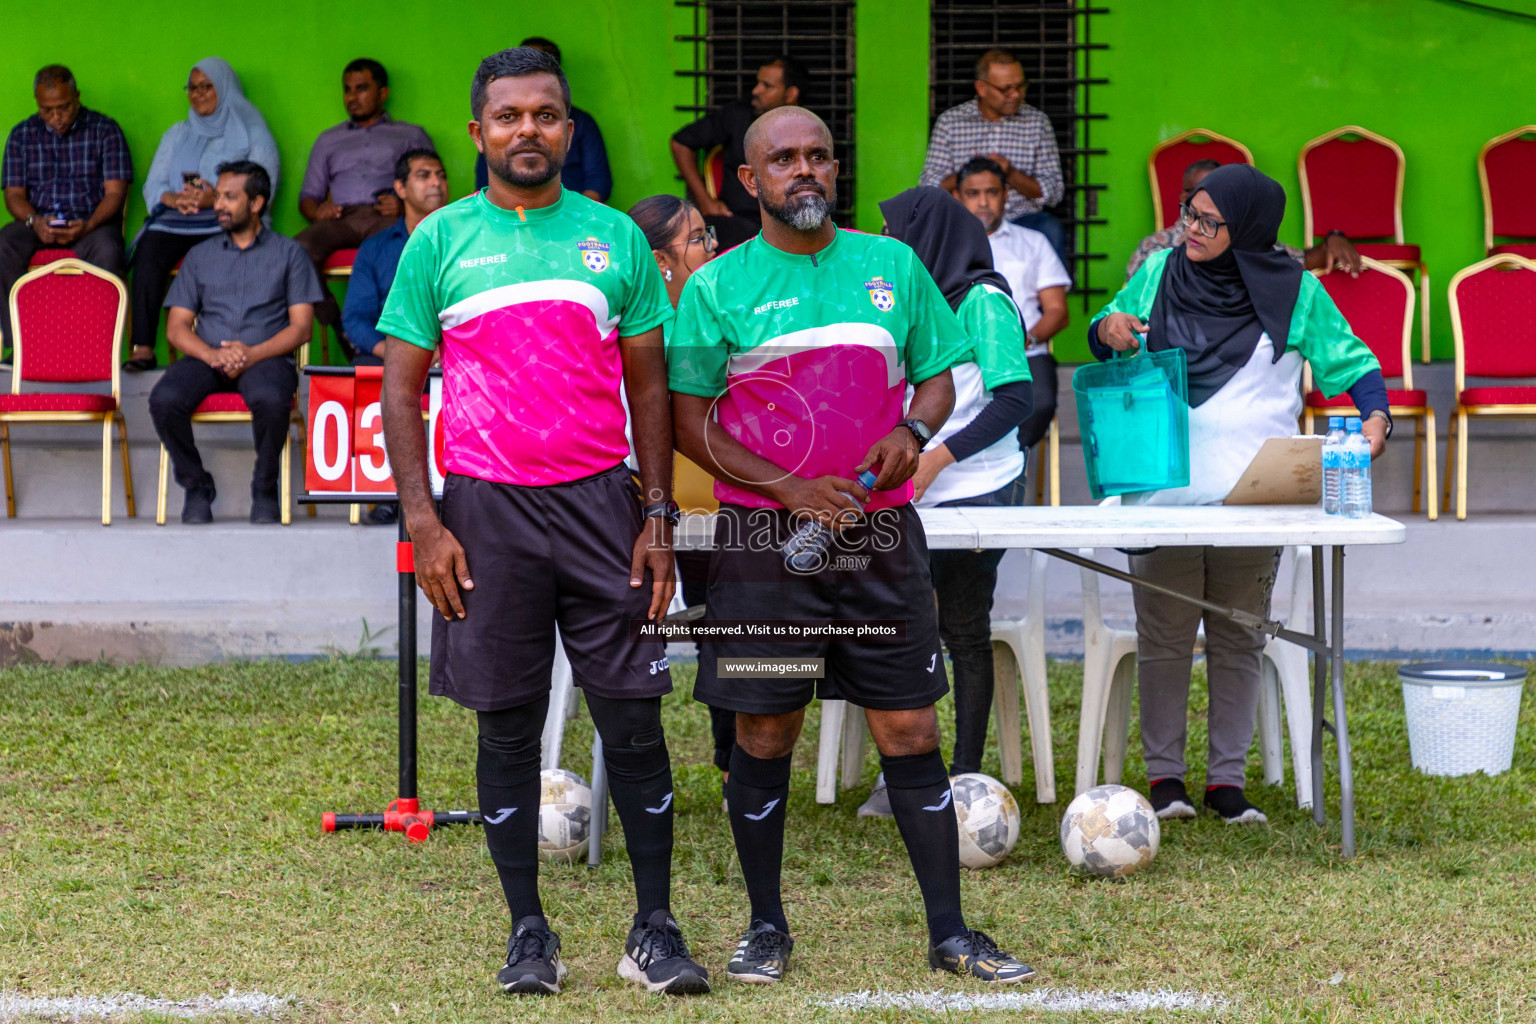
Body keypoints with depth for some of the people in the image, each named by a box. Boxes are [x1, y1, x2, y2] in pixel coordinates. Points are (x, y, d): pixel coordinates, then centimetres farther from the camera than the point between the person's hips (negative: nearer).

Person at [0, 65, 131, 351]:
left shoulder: (105, 130, 4)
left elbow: (114, 193, -2)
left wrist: (87, 227, -22)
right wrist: (34, 221, -16)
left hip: (92, 223, -2)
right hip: (38, 224, 2)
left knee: (107, 251, -37)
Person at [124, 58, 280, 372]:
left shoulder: (252, 134, 13)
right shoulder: (177, 134, 28)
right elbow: (152, 185, 17)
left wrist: (218, 199, -17)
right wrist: (174, 199, -8)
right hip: (176, 220, 3)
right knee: (149, 250, -31)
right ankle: (142, 348, -38)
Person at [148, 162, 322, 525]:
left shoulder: (288, 253, 13)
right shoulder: (200, 255, 20)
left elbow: (301, 326, 3)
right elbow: (176, 327, 11)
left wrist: (253, 353, -14)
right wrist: (211, 354, -11)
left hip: (265, 357, -3)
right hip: (206, 357, 3)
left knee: (270, 399, -39)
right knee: (164, 399, -30)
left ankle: (265, 491, -14)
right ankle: (196, 487, -8)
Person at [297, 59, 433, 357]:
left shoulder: (412, 136, 26)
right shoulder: (329, 139, 35)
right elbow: (308, 195, 29)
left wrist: (405, 206, -8)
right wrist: (317, 211, 3)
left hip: (385, 218, -3)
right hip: (341, 218, 3)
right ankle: (336, 323, -27)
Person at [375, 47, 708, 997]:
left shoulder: (616, 237, 8)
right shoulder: (440, 242, 5)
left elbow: (649, 386, 10)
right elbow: (403, 390, 5)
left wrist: (658, 517, 2)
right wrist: (424, 521, -4)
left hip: (600, 501, 1)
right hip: (486, 508, -1)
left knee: (634, 717, -1)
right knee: (508, 727, 5)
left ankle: (655, 930, 8)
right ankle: (528, 933, 14)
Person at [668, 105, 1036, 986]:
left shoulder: (892, 266, 8)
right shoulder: (718, 287, 0)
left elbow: (939, 376, 15)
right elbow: (690, 419, -1)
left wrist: (912, 432, -8)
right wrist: (788, 486, -12)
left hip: (881, 535, 2)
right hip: (765, 541, -2)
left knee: (911, 730, 1)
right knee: (765, 736, 3)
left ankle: (950, 931, 7)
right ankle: (768, 928, 17)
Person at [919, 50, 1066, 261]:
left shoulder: (1037, 122, 8)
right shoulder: (950, 121, 6)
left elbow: (1053, 193, 5)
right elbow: (928, 187, 3)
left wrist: (1011, 174, -12)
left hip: (1021, 220, 1)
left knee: (1050, 229, -32)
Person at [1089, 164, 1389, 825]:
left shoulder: (1293, 292, 4)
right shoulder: (1159, 274, 8)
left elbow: (1350, 363, 8)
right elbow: (1104, 338, 20)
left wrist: (1375, 416, -11)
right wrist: (1107, 331, -4)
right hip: (1164, 491, 0)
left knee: (1239, 639, 5)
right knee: (1164, 635, 1)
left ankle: (1228, 779, 11)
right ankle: (1164, 776, 9)